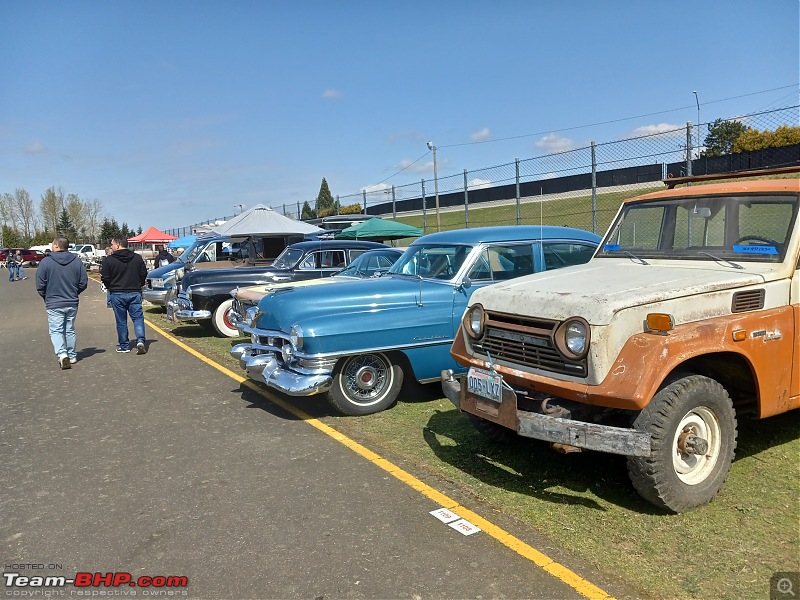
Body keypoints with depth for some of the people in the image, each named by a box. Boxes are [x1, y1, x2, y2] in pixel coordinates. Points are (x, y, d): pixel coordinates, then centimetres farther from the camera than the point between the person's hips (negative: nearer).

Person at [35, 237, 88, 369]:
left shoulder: (46, 262, -9)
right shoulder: (77, 261, -1)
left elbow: (40, 285, -7)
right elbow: (84, 283, 2)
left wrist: (46, 297, 11)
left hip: (54, 304, -3)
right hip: (72, 303, 4)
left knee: (56, 331, 1)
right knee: (70, 330, 16)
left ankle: (62, 354, -18)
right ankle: (72, 356, 22)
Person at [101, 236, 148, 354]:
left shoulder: (109, 260, -7)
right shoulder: (137, 258, 2)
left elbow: (105, 278, -5)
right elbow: (144, 274, 7)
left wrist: (110, 287, 15)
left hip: (117, 294, -2)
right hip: (135, 293, 2)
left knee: (121, 321, 6)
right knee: (138, 317, 4)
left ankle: (124, 346, 12)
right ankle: (140, 340, -14)